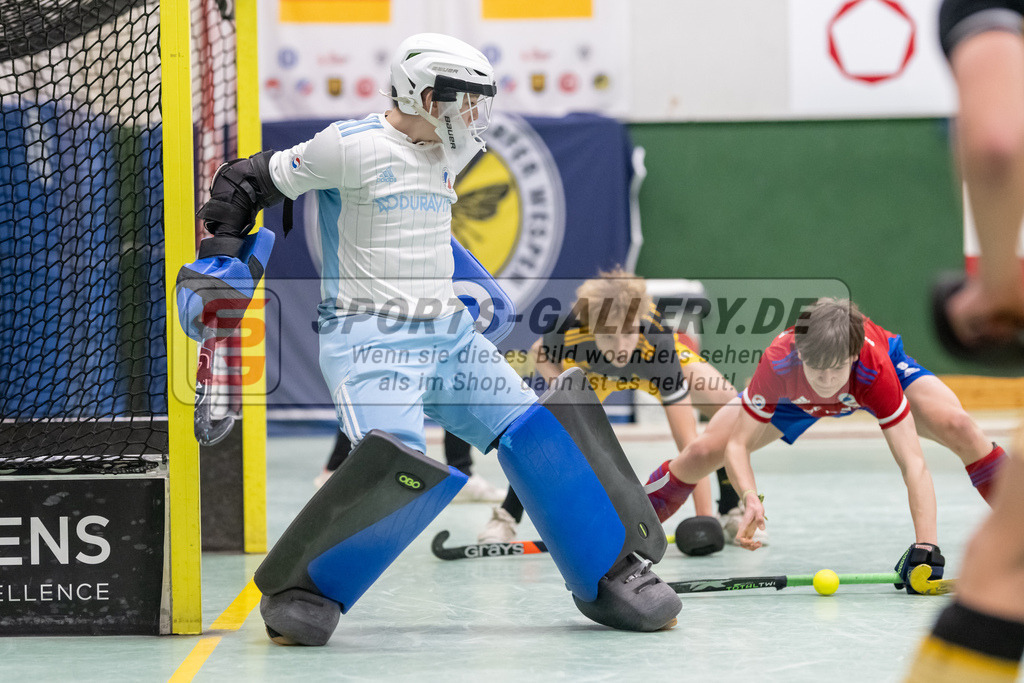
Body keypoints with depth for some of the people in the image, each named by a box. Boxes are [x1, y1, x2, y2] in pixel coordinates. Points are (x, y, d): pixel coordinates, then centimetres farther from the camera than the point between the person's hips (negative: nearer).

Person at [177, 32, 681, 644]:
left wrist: (477, 281, 31)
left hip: (448, 333, 8)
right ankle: (298, 592, -12)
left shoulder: (443, 157, 14)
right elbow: (246, 181, -4)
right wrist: (218, 256, -8)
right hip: (368, 336, -8)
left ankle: (610, 576, 11)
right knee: (397, 462, -30)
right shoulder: (353, 147, -11)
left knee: (535, 431, -2)